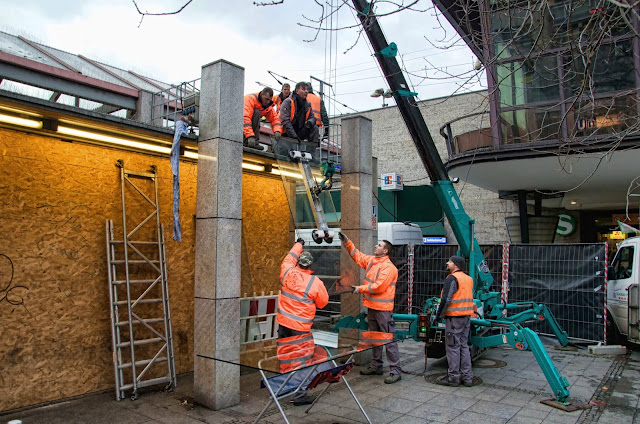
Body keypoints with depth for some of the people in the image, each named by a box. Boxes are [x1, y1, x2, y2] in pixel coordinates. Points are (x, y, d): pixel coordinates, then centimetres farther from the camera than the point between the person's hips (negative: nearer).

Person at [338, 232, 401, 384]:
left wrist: (360, 289, -15)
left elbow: (378, 287, -23)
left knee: (389, 339, -5)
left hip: (383, 308, -9)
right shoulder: (371, 260, 9)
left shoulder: (389, 267, -17)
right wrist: (347, 242, 12)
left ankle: (395, 371, 1)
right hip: (371, 306, 9)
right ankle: (376, 366, 31)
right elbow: (357, 255, 20)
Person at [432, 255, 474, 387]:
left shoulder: (452, 278, -14)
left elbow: (446, 299, -20)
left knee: (453, 347, -1)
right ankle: (467, 377, 18)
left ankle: (453, 377, 5)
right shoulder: (468, 279, 13)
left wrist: (438, 314, -11)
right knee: (464, 346, 14)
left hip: (454, 317, -8)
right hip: (467, 317, 8)